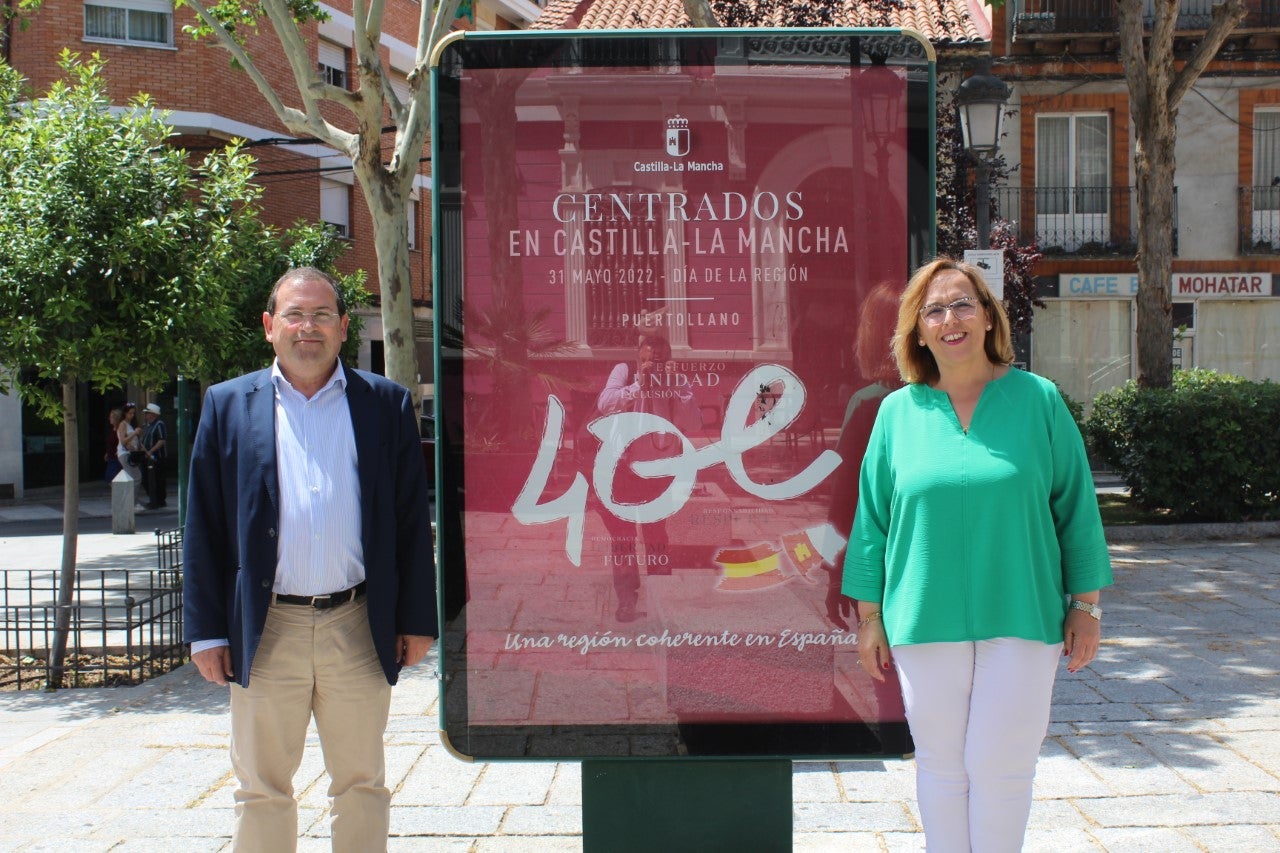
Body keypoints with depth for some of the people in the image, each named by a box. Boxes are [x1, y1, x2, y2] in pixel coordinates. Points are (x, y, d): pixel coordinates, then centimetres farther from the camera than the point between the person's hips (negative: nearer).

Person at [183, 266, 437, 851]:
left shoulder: (387, 404, 5)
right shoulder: (229, 405, 6)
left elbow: (412, 520, 5)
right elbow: (204, 528, 5)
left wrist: (416, 620, 2)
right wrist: (207, 630, 1)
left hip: (358, 628, 0)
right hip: (265, 631, 0)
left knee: (362, 785, 11)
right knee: (262, 789, 10)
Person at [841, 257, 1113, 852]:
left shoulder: (1038, 400, 1)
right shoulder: (899, 411, 3)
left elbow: (1076, 506, 4)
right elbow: (873, 518, 7)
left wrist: (1086, 606, 3)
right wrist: (869, 618, 6)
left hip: (1020, 619, -1)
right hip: (925, 621, 1)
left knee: (999, 766, 0)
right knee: (941, 767, 9)